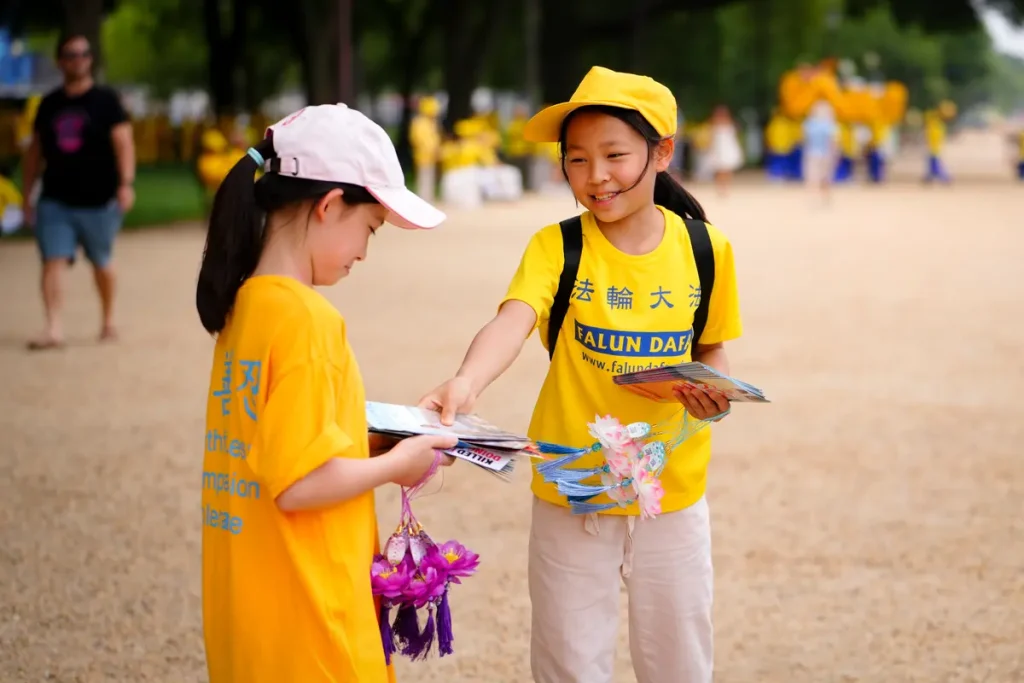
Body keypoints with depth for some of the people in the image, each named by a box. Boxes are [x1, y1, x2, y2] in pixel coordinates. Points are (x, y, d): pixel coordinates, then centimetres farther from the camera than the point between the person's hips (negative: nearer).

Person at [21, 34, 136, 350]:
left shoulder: (105, 100, -1)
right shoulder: (49, 104, 9)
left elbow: (123, 143, -9)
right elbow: (35, 151, 15)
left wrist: (126, 183, -22)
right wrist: (27, 194, 11)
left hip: (98, 201, -2)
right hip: (55, 201, 2)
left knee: (101, 264, 11)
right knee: (53, 262, -11)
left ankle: (108, 321, 30)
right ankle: (54, 329, -16)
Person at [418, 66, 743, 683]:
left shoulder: (705, 249, -4)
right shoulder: (556, 248, -11)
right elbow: (513, 321, -29)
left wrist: (715, 388, -13)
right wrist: (467, 383, -49)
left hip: (673, 494, 2)